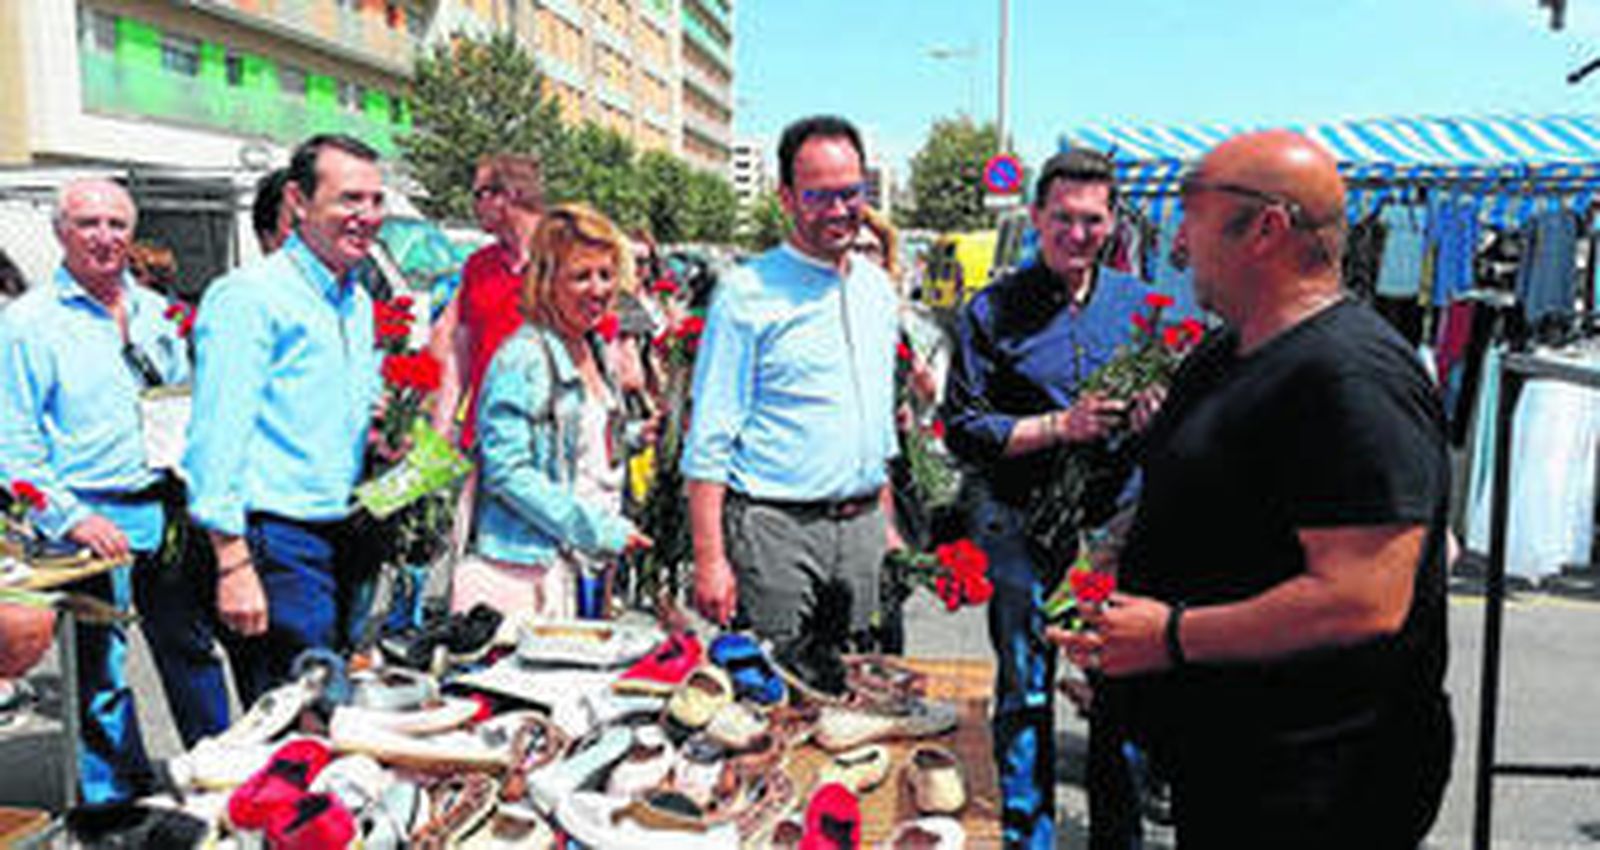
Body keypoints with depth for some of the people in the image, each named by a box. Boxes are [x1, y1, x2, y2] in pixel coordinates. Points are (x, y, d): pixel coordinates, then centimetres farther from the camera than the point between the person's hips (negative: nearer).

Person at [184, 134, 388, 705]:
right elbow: (218, 437, -14)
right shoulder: (248, 295, -8)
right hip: (278, 544, -8)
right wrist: (233, 562, -19)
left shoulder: (361, 305, 16)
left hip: (346, 543, 8)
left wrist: (387, 439, 7)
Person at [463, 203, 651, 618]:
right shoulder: (523, 358, -13)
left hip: (580, 563, 8)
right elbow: (507, 470, -18)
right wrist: (597, 530, -18)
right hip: (528, 562, -8)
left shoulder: (595, 352, 13)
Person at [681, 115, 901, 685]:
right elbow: (709, 441, -10)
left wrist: (885, 525, 16)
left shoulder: (877, 289, 12)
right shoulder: (747, 292, -8)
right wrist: (709, 558, -16)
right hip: (775, 529, -6)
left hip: (862, 527, 6)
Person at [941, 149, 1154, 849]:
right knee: (1025, 693, 9)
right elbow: (962, 429, -8)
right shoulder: (992, 311, -3)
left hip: (1118, 521, 3)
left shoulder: (1139, 305, 8)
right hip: (1023, 523, -3)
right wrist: (1059, 427, -19)